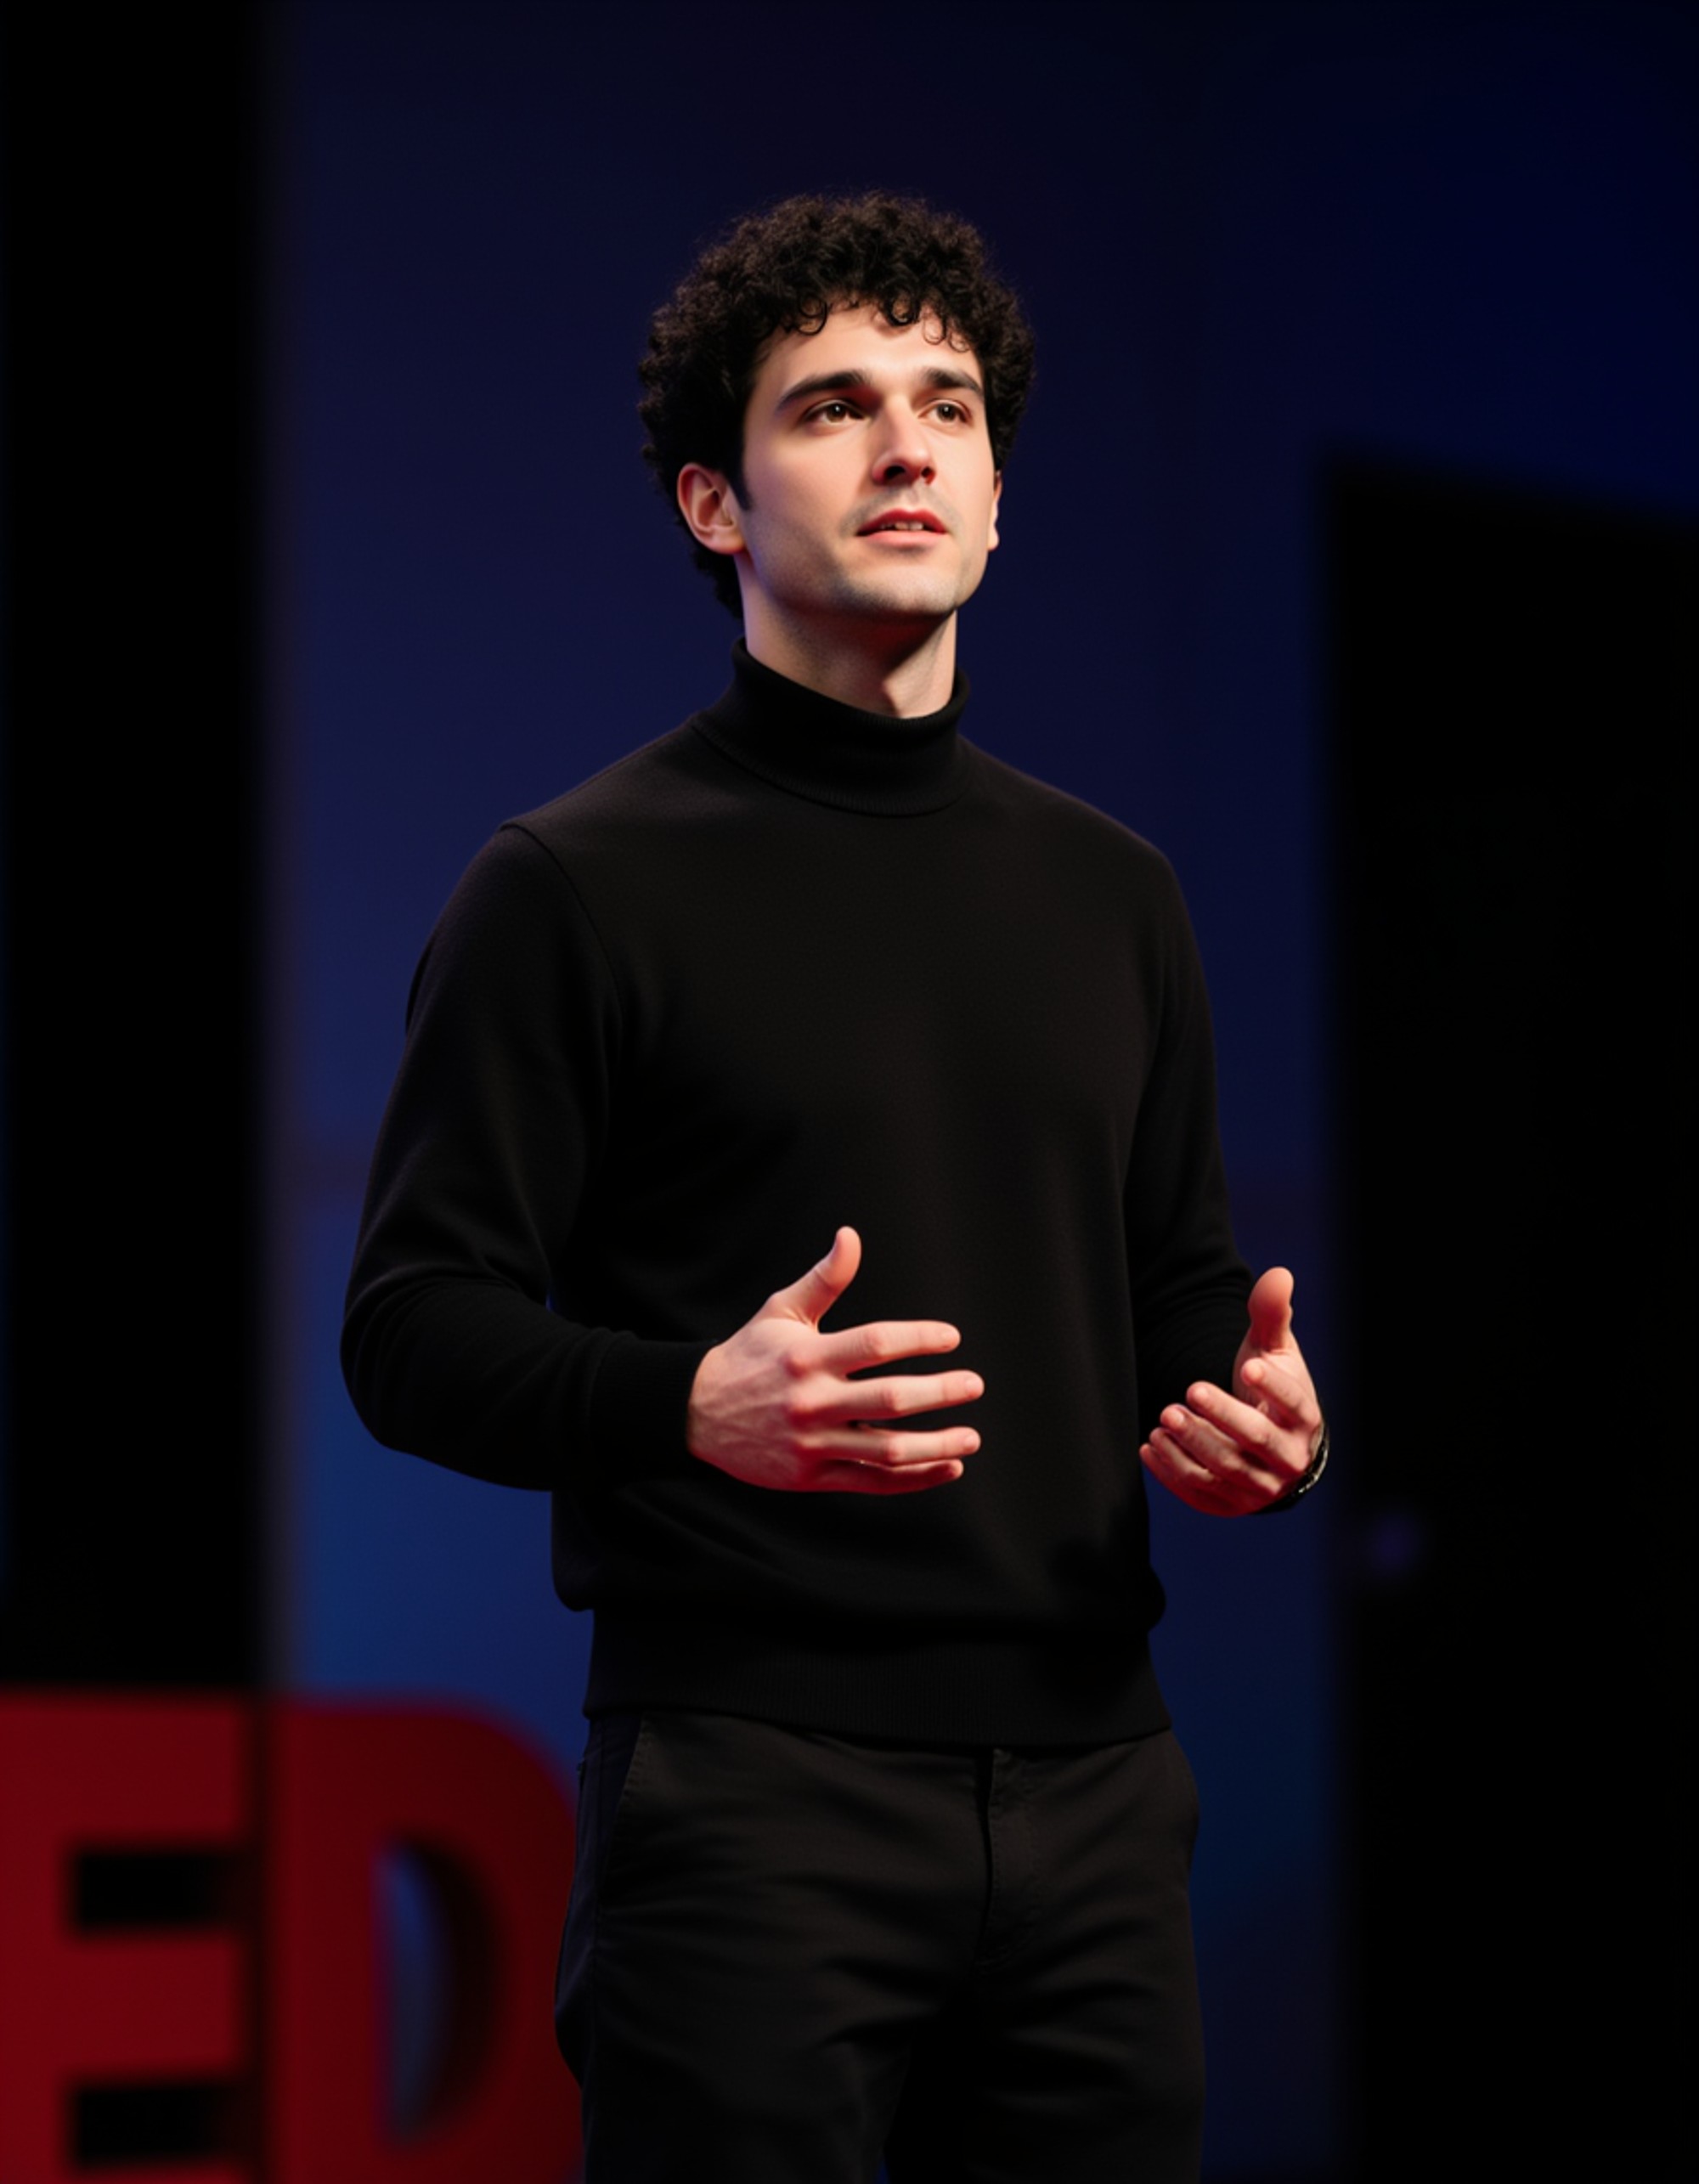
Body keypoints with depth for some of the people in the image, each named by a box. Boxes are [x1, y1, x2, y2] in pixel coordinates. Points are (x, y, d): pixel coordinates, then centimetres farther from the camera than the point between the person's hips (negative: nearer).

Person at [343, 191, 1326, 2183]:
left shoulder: (1107, 891, 16)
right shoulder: (580, 886, -2)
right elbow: (413, 1330, -6)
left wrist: (1262, 1418, 0)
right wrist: (694, 1405, -24)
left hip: (1088, 1781, 5)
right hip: (748, 1780, -5)